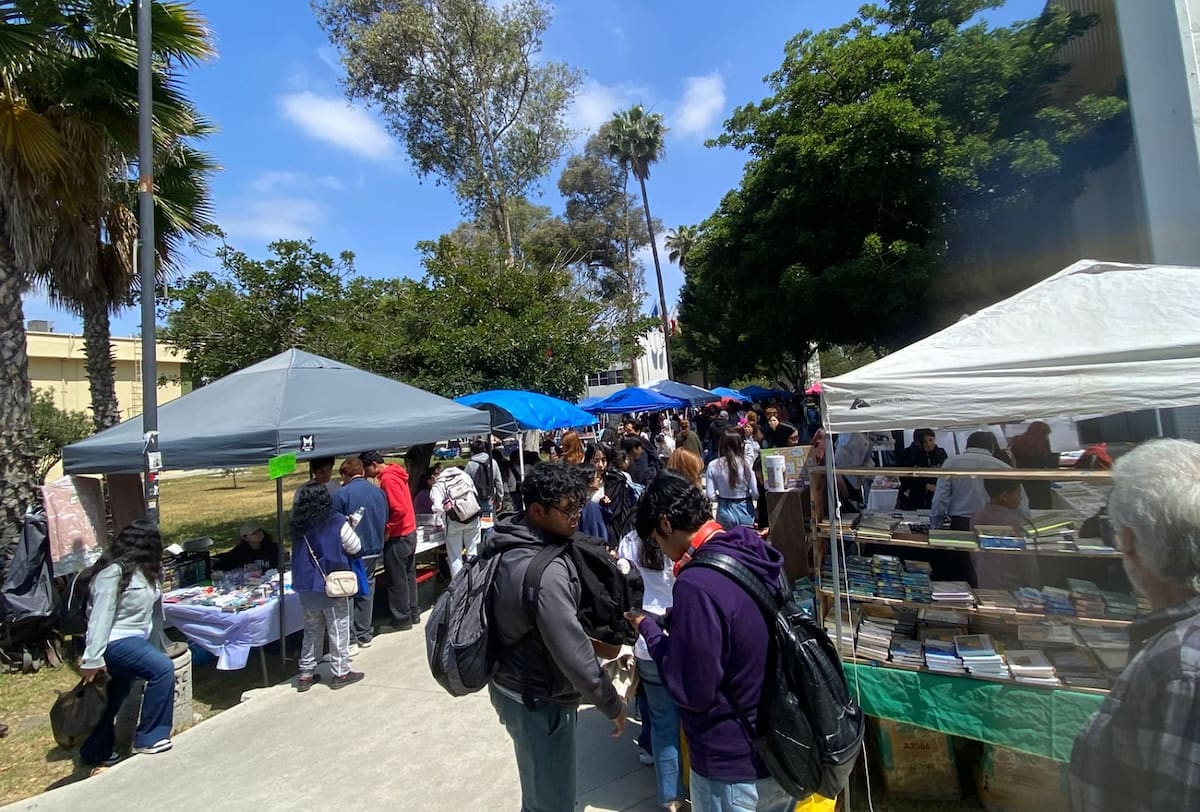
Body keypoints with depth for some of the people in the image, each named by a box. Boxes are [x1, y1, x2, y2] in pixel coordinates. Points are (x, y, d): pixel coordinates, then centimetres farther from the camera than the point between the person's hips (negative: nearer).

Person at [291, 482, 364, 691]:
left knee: (311, 630, 18)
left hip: (306, 585, 5)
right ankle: (341, 673, 16)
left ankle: (306, 673, 24)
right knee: (338, 630, 8)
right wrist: (350, 527, 10)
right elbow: (354, 548, -6)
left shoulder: (296, 525, -3)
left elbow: (300, 552, 12)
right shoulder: (337, 521, -15)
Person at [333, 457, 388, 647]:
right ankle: (364, 635, 25)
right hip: (374, 550, 5)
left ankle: (350, 637, 13)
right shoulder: (378, 492, 2)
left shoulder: (341, 494, -13)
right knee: (367, 590, 15)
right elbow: (386, 523, 11)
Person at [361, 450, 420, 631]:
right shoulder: (395, 473, 9)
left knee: (396, 580, 3)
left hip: (398, 537, -9)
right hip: (410, 532, 9)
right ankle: (413, 613, 28)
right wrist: (389, 528, 10)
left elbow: (399, 510, -26)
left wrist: (387, 530, -15)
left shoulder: (388, 479, -20)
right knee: (408, 575, 18)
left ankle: (401, 619, 14)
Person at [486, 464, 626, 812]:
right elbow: (572, 652, -29)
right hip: (538, 700, -8)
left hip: (511, 683, 8)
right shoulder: (546, 571, -33)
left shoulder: (506, 545, -5)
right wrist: (612, 704, -15)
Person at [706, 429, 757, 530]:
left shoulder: (713, 466, -10)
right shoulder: (746, 464, -12)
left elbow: (711, 496, -9)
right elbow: (755, 492, -10)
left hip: (725, 512, 1)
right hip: (745, 511, -1)